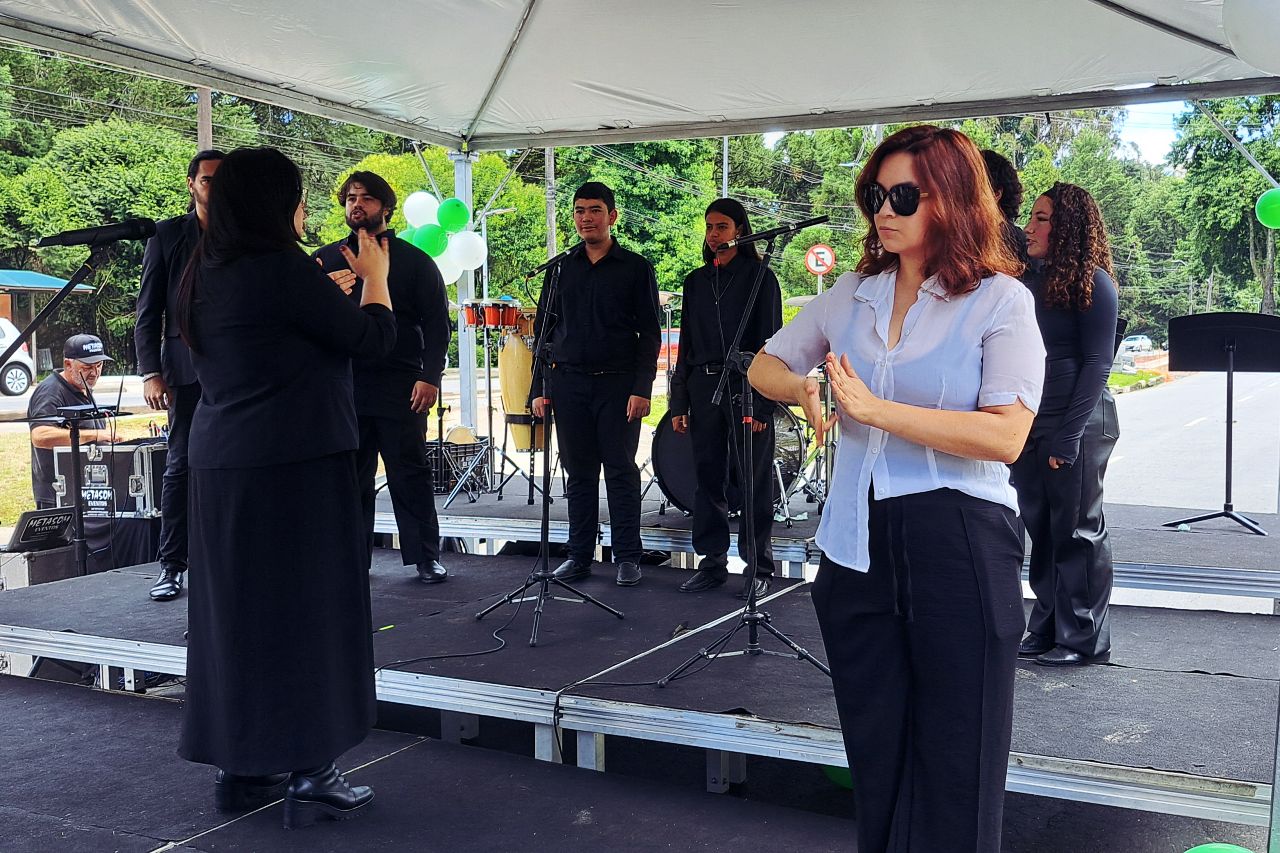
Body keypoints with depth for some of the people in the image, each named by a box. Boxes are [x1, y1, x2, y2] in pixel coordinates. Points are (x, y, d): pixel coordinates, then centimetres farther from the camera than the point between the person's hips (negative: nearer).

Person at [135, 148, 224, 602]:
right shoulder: (167, 234, 8)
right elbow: (148, 311, 5)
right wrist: (151, 372, -5)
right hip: (188, 368, -1)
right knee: (181, 464, -1)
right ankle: (172, 565, 5)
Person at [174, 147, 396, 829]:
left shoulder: (206, 278, 10)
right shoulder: (283, 269, -15)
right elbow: (373, 339, -7)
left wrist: (342, 280, 26)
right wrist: (375, 276, 10)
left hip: (220, 466, 8)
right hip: (296, 467, -8)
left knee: (238, 609, 13)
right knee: (306, 612, 0)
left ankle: (241, 767, 23)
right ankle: (308, 778, 7)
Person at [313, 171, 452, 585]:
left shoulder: (413, 260, 5)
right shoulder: (325, 259, 13)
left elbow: (436, 324, 1)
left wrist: (430, 376, -10)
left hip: (401, 388, -3)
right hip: (342, 387, 3)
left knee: (411, 475, 2)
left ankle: (426, 558, 10)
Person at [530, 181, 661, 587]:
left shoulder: (635, 268, 3)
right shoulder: (560, 268, 12)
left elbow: (649, 333, 0)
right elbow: (543, 329, 14)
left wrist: (642, 389, -10)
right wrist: (539, 388, 6)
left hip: (617, 383, -3)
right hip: (568, 382, 3)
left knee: (621, 471, 0)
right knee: (578, 472, 7)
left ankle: (627, 557, 8)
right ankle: (579, 555, 15)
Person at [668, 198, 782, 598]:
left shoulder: (759, 277, 0)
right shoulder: (696, 281, 14)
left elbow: (770, 342, -5)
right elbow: (686, 344, 16)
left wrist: (763, 403, -13)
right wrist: (679, 402, 10)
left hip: (745, 384, -5)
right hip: (703, 385, 5)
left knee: (753, 481, 0)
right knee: (708, 478, 8)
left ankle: (759, 567, 8)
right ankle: (712, 562, 17)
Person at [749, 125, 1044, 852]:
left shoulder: (1001, 300, -6)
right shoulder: (853, 294, 9)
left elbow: (1006, 437, -18)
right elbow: (765, 366, 20)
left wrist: (877, 409, -23)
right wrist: (805, 389, -3)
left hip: (958, 543, -5)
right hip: (858, 541, 5)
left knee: (955, 766, 6)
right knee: (874, 752, 15)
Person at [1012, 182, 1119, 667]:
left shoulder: (1093, 282, -8)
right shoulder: (1032, 280, 12)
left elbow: (1096, 363, -12)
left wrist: (1068, 437, -15)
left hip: (1078, 425, -6)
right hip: (1030, 423, 7)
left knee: (1077, 532, 1)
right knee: (1042, 531, 11)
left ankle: (1085, 641, 11)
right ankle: (1046, 632, 20)